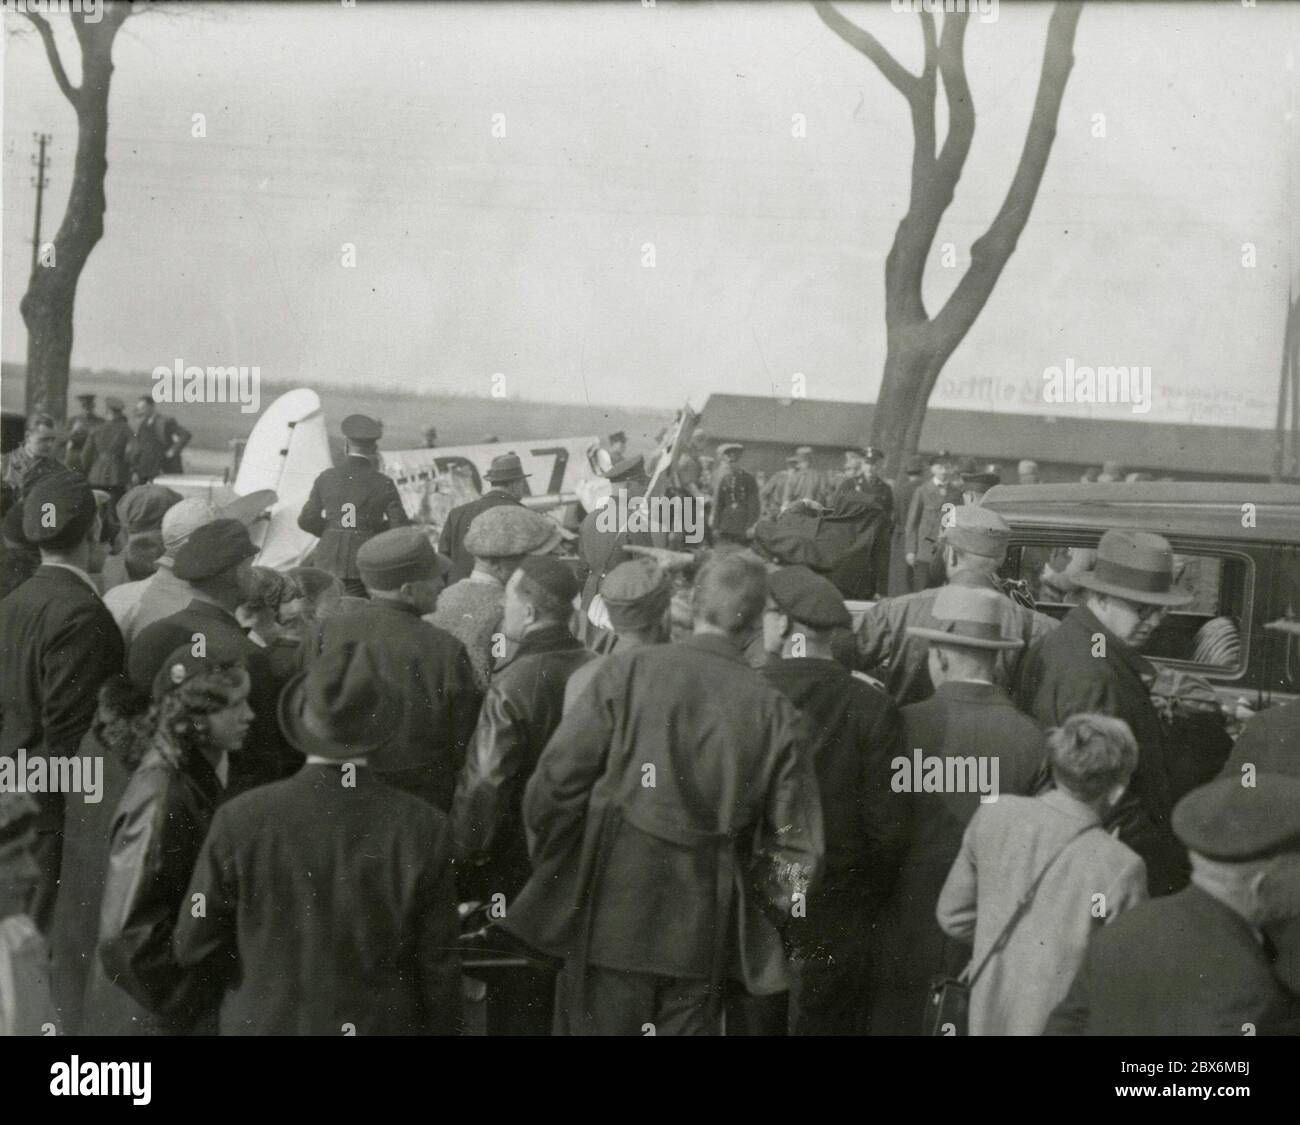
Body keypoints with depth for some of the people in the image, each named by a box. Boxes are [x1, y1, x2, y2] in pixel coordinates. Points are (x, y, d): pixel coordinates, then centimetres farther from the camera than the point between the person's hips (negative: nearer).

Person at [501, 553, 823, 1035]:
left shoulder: (628, 670, -5)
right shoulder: (773, 710, -1)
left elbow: (557, 779, -6)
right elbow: (795, 843, 1)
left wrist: (549, 866, 8)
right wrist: (772, 904, 18)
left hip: (612, 909, -1)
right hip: (704, 924, 1)